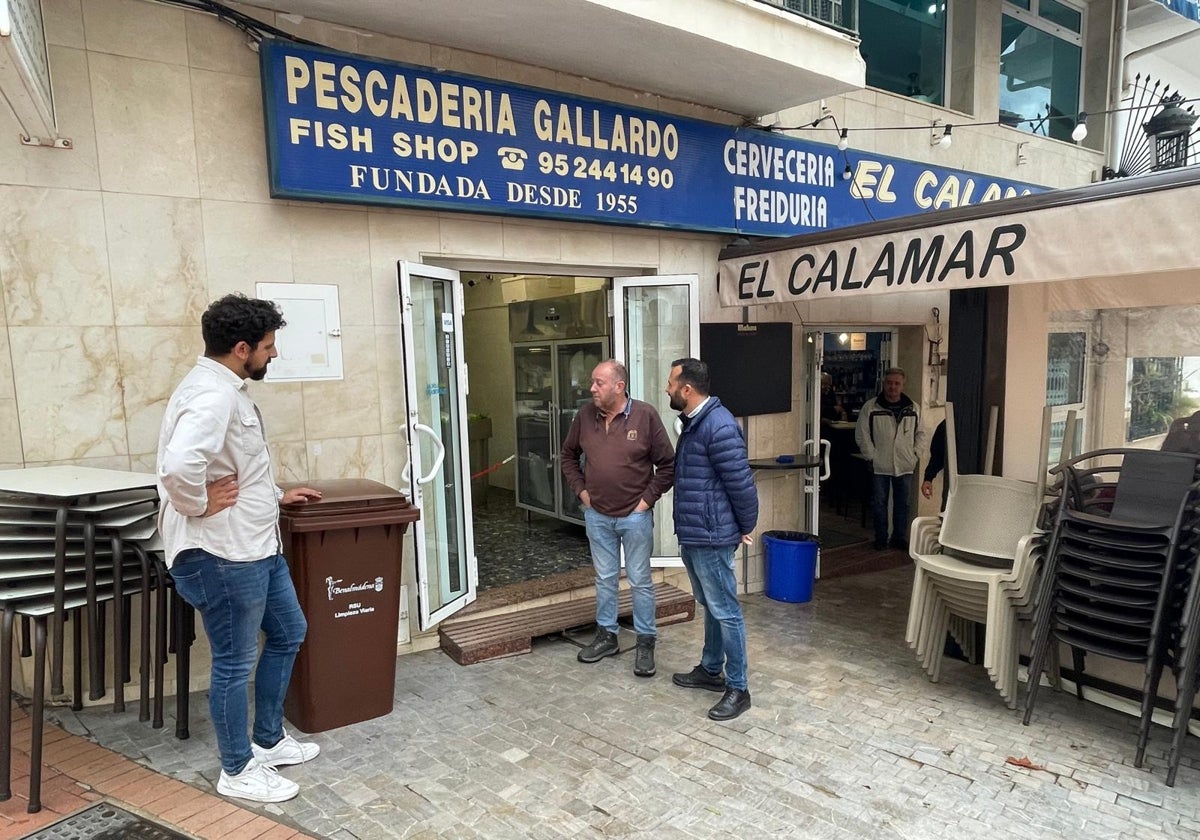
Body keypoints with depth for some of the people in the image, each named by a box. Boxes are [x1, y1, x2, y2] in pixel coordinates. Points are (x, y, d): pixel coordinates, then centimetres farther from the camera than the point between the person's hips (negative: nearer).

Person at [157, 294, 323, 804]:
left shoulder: (226, 389, 11)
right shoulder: (213, 395, -23)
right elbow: (179, 466, -39)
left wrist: (275, 497, 22)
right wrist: (200, 506, -22)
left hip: (253, 546, 11)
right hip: (221, 555, -11)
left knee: (288, 633, 21)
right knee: (236, 663, 6)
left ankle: (269, 740, 37)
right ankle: (238, 770, 26)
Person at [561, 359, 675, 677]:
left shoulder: (645, 415, -12)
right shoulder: (585, 416, -1)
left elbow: (668, 463, -7)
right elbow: (569, 455, 14)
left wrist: (649, 498, -9)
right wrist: (580, 489, 6)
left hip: (635, 516, -3)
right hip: (597, 515, 4)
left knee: (640, 580, 7)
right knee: (604, 578, 16)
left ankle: (646, 642, 20)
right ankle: (606, 635, 31)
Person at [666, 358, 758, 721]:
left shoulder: (719, 426, -22)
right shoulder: (693, 422, 10)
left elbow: (741, 483, -20)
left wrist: (747, 527, -9)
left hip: (712, 538, -10)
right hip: (691, 535, 10)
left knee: (725, 612, 1)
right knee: (710, 607, 21)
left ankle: (738, 689, 13)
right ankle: (711, 670, 36)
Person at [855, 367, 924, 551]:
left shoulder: (912, 408, 4)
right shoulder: (871, 407, -6)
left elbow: (920, 433, 16)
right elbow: (861, 435, -5)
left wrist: (913, 452, 5)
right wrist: (872, 456, -9)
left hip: (905, 466, 3)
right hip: (880, 466, -3)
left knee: (902, 503, 10)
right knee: (879, 504, 5)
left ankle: (899, 538, 23)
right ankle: (880, 539, 18)